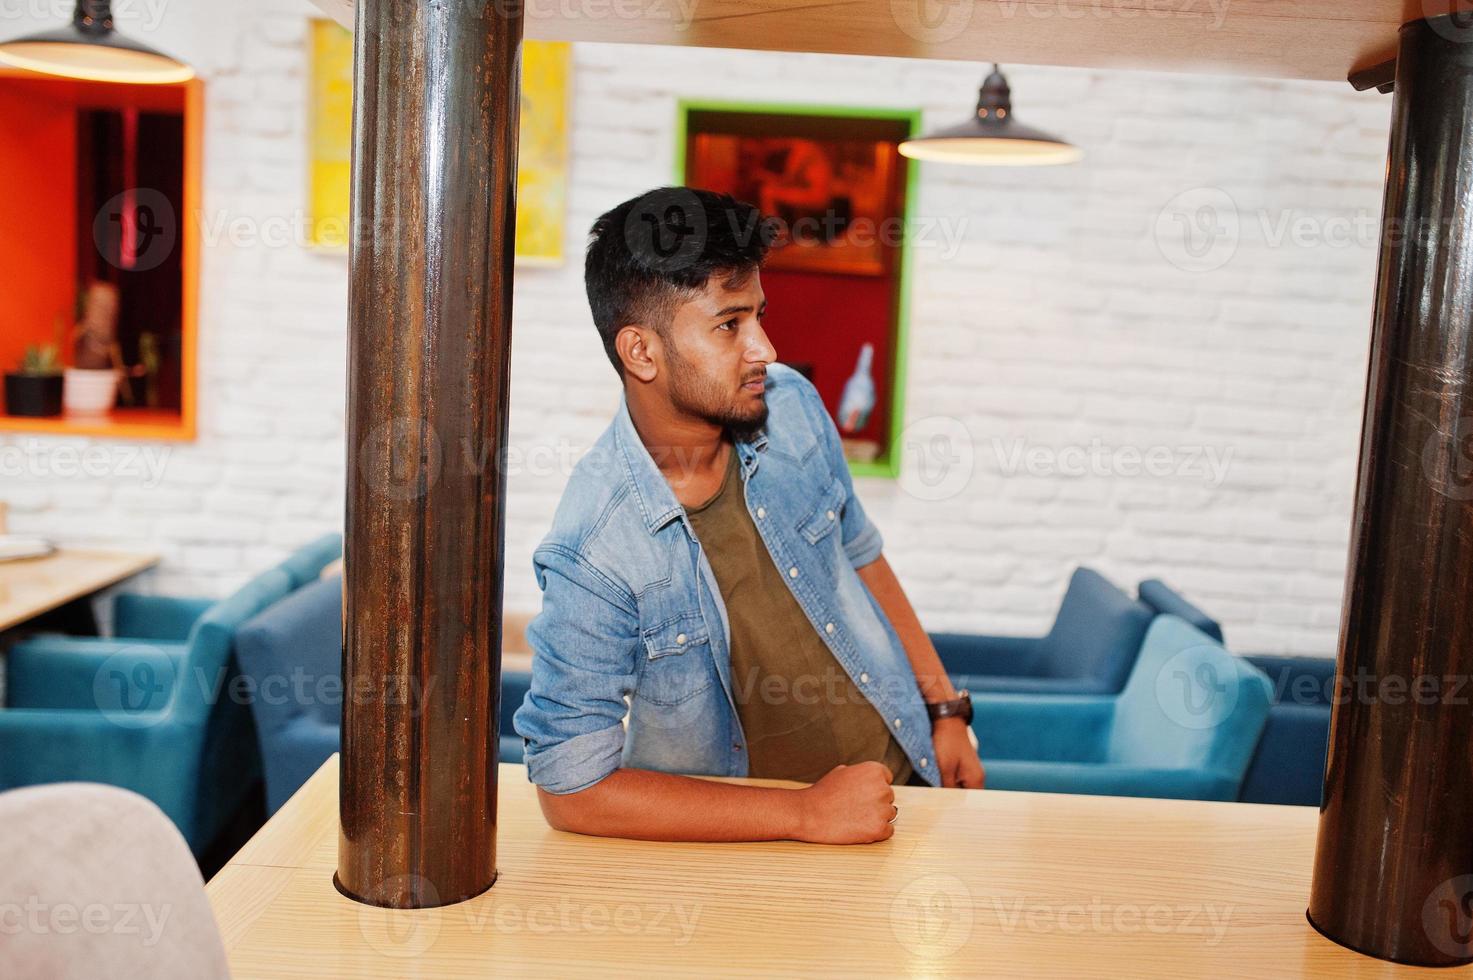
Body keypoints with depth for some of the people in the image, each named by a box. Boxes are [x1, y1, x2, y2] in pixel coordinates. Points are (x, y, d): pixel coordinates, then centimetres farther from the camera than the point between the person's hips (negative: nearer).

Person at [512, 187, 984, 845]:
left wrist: (947, 709, 11)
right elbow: (569, 788, -22)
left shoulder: (792, 406, -7)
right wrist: (803, 813, -21)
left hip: (899, 766, 4)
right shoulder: (592, 552, -25)